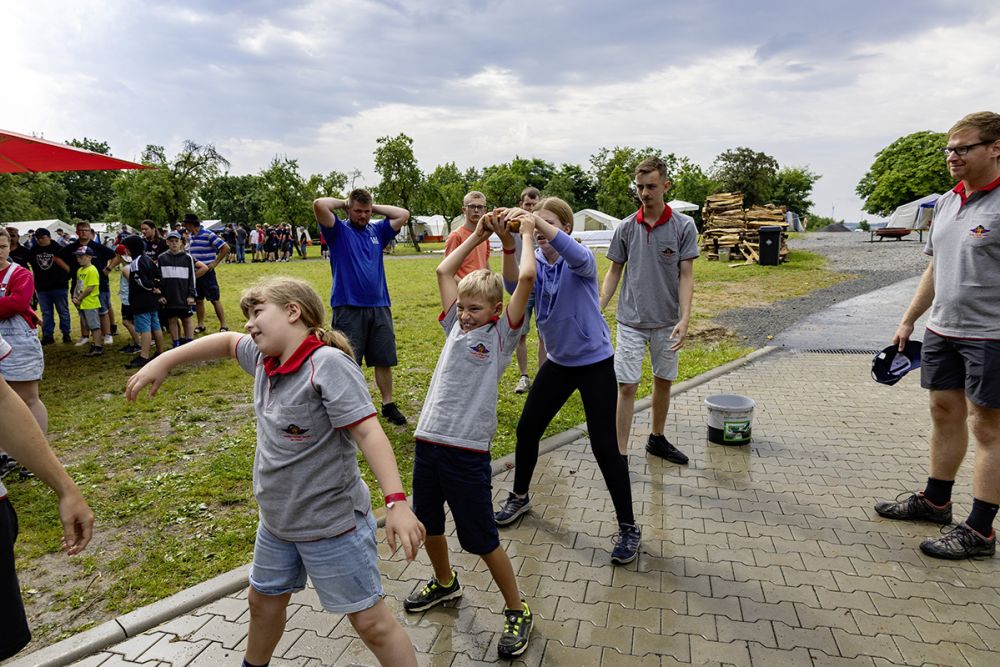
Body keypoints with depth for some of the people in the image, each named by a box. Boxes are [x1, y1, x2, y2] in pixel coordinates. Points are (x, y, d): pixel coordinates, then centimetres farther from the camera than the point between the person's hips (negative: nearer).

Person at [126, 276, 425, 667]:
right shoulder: (265, 358, -1)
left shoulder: (327, 363, -26)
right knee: (264, 600, 30)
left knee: (370, 621, 3)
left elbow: (367, 432, -31)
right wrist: (163, 361, 16)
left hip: (331, 524, -9)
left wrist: (397, 501, -37)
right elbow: (227, 342, 20)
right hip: (276, 521, 9)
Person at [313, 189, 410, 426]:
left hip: (379, 307, 4)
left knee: (384, 360, 10)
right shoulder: (338, 230, 1)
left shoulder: (377, 231, 13)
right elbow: (319, 205, -14)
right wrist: (342, 202, 3)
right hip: (348, 308, -4)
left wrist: (374, 207, 10)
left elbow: (403, 214, 10)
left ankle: (388, 405, 23)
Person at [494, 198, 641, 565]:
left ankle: (628, 527, 12)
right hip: (558, 362, 6)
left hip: (594, 362, -5)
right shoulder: (535, 262, -1)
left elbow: (577, 256, -40)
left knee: (604, 445, -6)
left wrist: (536, 219, -47)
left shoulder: (582, 261, -14)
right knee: (527, 429, 11)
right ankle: (520, 497, 36)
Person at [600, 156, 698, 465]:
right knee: (627, 386, -4)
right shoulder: (626, 227, -2)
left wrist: (684, 318, -17)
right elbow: (614, 272, 5)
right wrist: (598, 309, -5)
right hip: (631, 321, -1)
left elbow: (686, 276, -6)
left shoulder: (684, 226, -5)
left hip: (667, 321, 1)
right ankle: (620, 454, 5)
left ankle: (656, 438, 35)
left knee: (664, 381, 15)